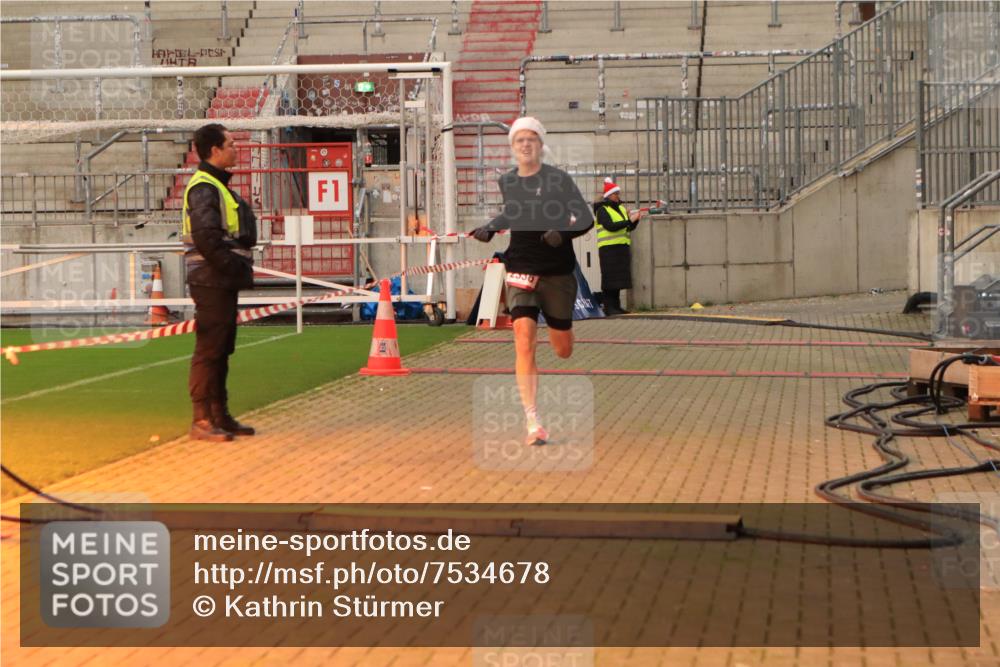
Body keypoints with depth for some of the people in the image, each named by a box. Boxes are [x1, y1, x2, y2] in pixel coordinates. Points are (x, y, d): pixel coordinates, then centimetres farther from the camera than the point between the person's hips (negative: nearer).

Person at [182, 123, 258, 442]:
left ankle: (219, 415, 21)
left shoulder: (217, 185, 19)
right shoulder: (203, 188, -13)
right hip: (211, 281, -10)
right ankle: (202, 420, -5)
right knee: (208, 350, -8)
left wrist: (240, 267, 11)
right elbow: (207, 238, -23)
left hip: (224, 282, 10)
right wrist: (234, 268, -18)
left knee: (221, 349, 14)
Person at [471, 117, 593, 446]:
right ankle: (532, 421, -15)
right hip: (521, 272, 2)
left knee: (562, 350, 9)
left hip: (558, 273, -1)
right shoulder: (506, 182, 6)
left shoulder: (559, 179, -6)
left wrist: (563, 232, -28)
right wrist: (488, 229, 8)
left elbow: (586, 218, -9)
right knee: (524, 344, -15)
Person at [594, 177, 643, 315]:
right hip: (609, 248, -8)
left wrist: (635, 220, -2)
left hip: (623, 247, 8)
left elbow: (630, 228, 17)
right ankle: (608, 307, -6)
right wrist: (629, 221, -22)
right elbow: (611, 226, -21)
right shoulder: (602, 210, -7)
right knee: (610, 278, -8)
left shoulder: (621, 208, 17)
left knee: (619, 278, 9)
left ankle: (616, 306, 14)